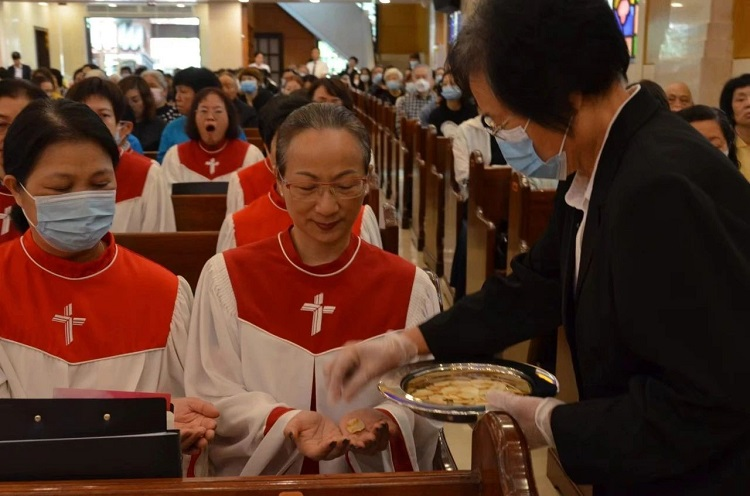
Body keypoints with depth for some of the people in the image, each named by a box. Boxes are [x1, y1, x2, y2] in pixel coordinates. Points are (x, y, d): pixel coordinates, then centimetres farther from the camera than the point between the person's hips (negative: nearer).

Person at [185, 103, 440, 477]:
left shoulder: (410, 287, 0)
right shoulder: (225, 278, -1)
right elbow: (212, 400, -3)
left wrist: (387, 422, -19)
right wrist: (285, 422, -19)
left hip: (375, 482, 1)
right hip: (257, 479, 0)